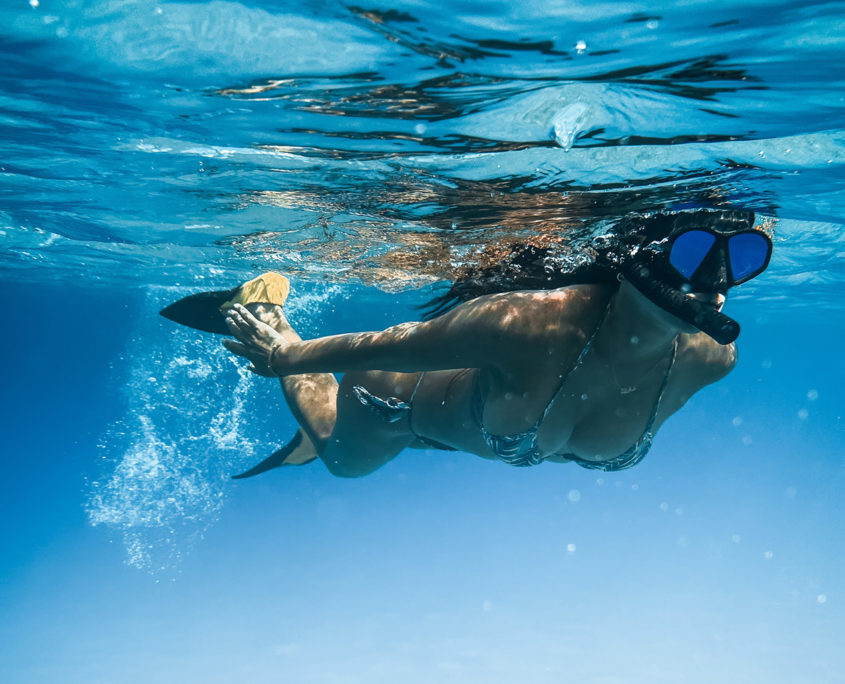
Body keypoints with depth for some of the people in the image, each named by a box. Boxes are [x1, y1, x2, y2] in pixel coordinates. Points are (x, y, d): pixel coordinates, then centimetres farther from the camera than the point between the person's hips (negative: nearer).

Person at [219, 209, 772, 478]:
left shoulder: (708, 360, -32)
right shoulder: (530, 325, -49)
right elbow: (386, 345, -34)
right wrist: (282, 354, -17)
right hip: (400, 395, -4)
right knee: (341, 458, 33)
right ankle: (271, 317, 48)